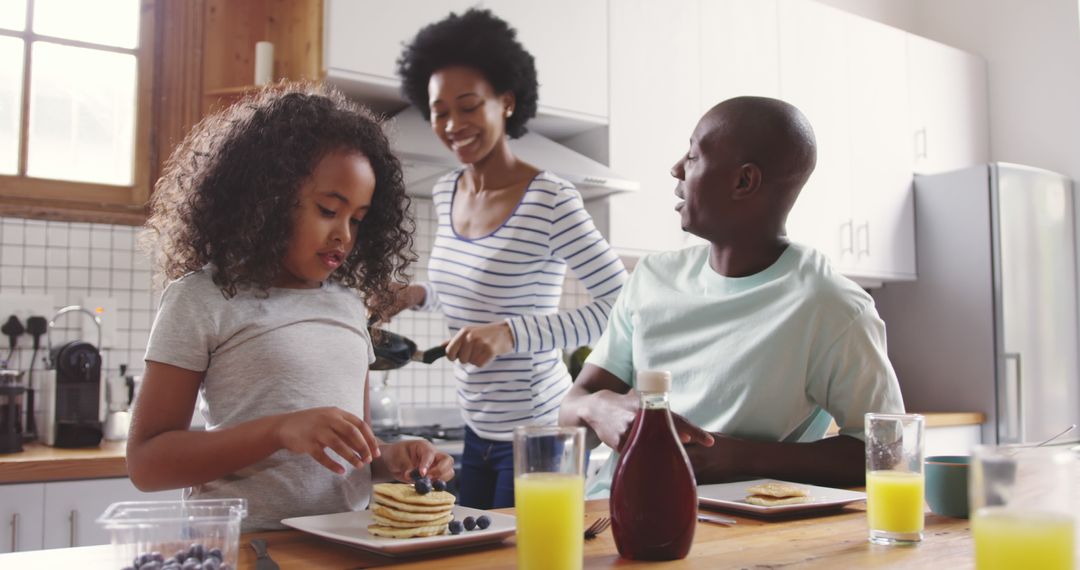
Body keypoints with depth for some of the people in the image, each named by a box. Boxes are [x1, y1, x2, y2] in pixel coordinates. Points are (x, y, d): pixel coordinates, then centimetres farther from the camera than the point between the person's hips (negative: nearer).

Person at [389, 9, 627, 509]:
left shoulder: (551, 201, -19)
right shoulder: (445, 194, 3)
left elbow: (620, 306, -22)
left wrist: (511, 334, -31)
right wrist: (418, 295, 0)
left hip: (539, 434, -7)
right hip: (477, 431, 7)